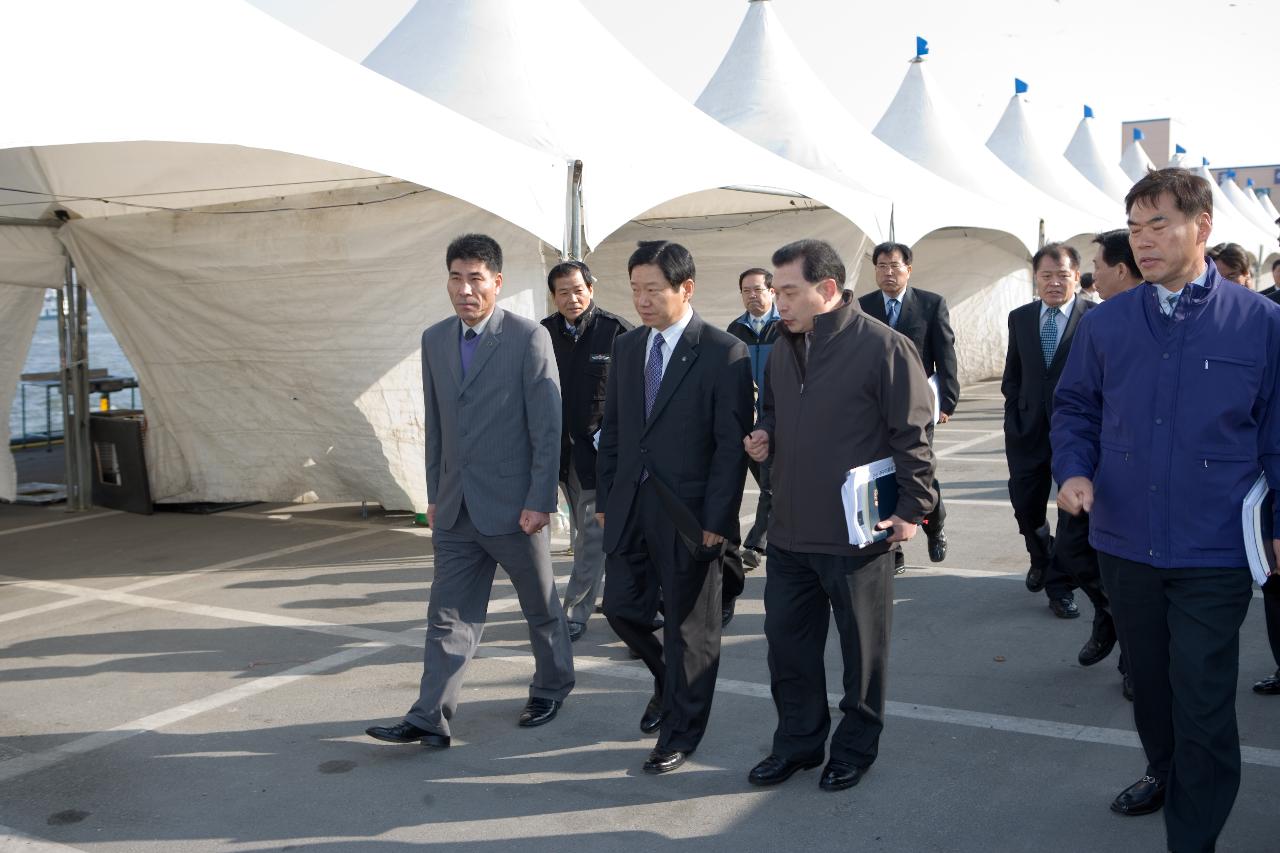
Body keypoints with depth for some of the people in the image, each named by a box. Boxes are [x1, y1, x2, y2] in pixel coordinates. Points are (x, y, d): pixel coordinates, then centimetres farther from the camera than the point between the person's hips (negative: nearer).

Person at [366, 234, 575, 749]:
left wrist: (540, 502, -15)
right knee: (449, 615, 5)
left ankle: (551, 688, 34)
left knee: (540, 605, 13)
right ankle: (429, 720, 8)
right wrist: (434, 494, 12)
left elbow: (547, 427, -12)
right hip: (455, 508, 5)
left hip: (513, 505, -4)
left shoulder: (529, 338, -11)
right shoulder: (434, 340, 7)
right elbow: (435, 425, 12)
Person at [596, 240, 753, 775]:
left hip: (688, 512, -5)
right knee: (622, 607, 11)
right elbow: (613, 430, 13)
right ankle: (669, 682, 40)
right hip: (629, 507, 6)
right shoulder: (626, 347, 8)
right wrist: (604, 499, 9)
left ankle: (679, 734, 25)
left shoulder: (724, 353, -11)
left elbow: (732, 445, -12)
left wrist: (717, 520, -15)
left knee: (690, 625, 7)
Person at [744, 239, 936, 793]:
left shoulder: (883, 346, -13)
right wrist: (763, 437, 2)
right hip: (790, 532, 6)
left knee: (862, 648, 10)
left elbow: (913, 434, -11)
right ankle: (798, 741, 32)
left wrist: (912, 508, -12)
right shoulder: (783, 349, 9)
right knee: (787, 642, 14)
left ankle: (855, 747, 29)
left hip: (859, 533, -6)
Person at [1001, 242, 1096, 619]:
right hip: (1029, 429, 4)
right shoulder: (1020, 318, 7)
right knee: (1025, 504, 14)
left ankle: (1061, 583, 16)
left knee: (1075, 509, 2)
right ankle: (1041, 559, 41)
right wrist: (1015, 417, 4)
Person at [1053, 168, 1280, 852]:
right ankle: (1164, 773, 47)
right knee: (1148, 680, 21)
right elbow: (1075, 408, 11)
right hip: (1124, 541, 3)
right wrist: (1074, 469, -6)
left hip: (1213, 553, -3)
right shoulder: (1105, 324, 1)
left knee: (1203, 705, 0)